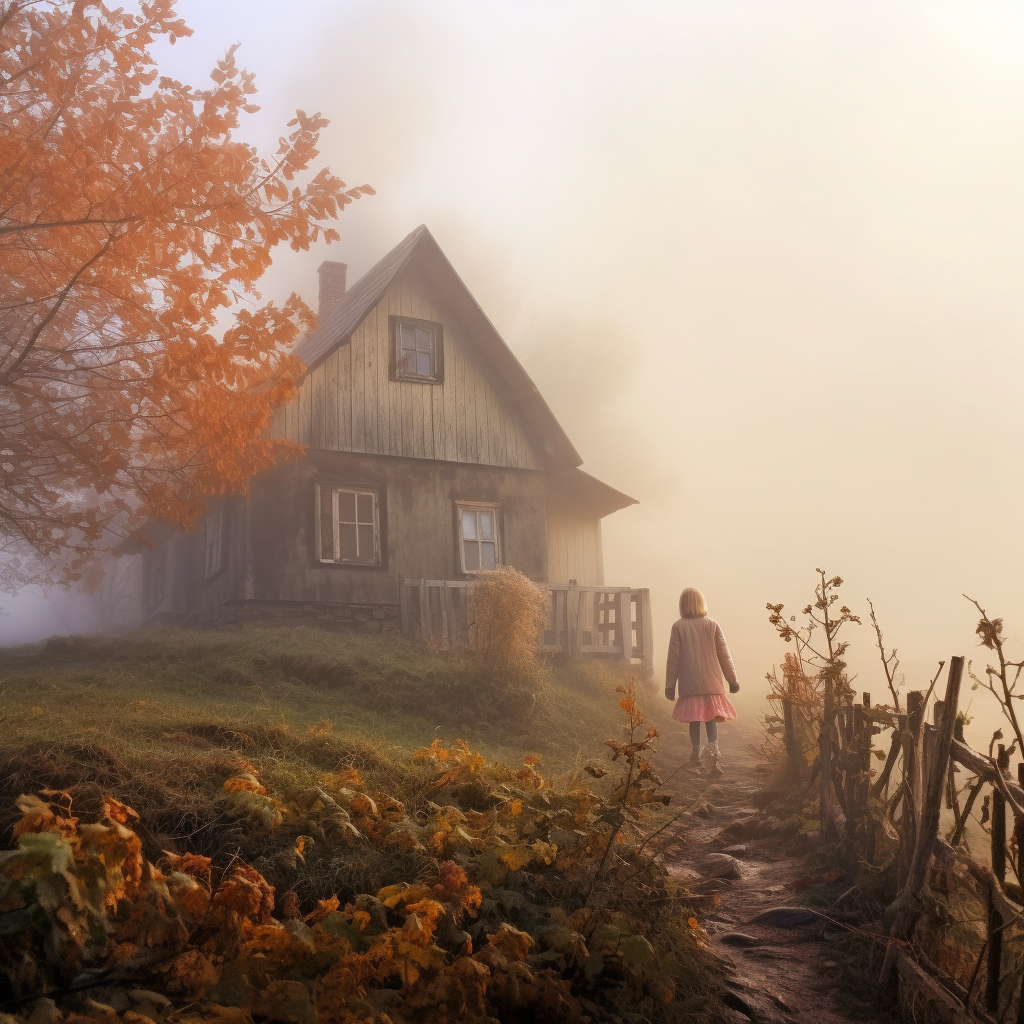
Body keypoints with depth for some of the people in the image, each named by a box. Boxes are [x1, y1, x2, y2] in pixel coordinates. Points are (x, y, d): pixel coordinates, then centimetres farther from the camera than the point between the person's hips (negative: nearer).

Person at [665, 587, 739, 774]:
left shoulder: (678, 627, -6)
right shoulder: (713, 625, -2)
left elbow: (673, 658, -3)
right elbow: (724, 654, 2)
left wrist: (670, 685, 4)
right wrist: (732, 679, 12)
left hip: (689, 683, -1)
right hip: (711, 681, 1)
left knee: (694, 718, 13)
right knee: (711, 718, 4)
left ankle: (696, 752, 26)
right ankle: (713, 748, -18)